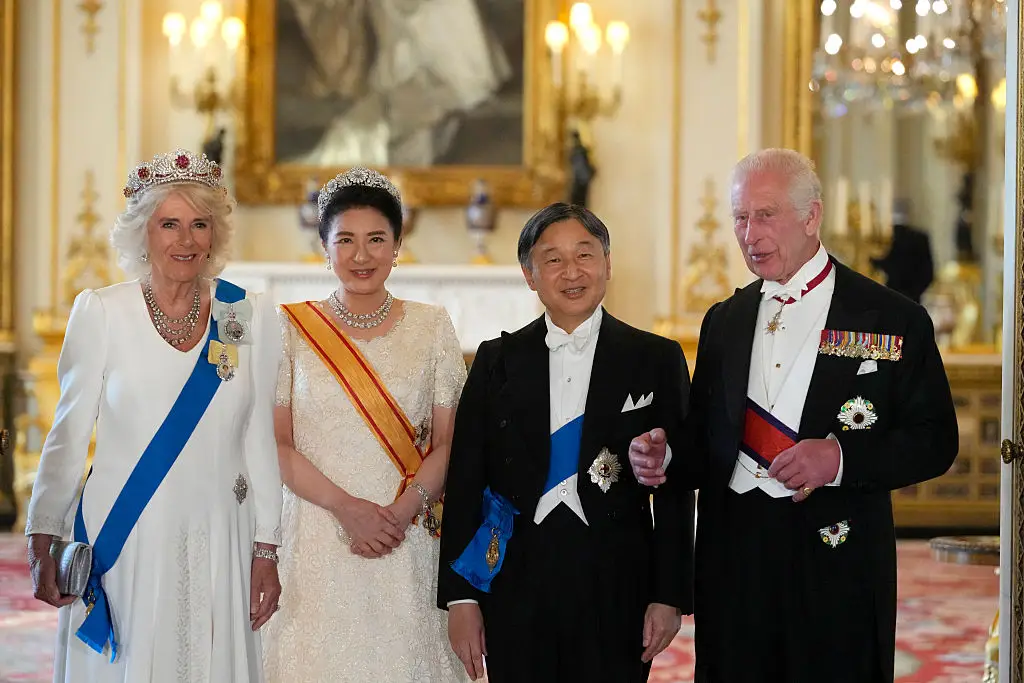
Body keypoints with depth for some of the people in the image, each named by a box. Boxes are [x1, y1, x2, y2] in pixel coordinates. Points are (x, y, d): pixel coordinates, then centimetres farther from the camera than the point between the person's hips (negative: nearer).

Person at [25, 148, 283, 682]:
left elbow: (260, 441, 6)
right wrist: (42, 541, -5)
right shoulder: (100, 312, -2)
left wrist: (266, 550, 4)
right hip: (122, 541, -2)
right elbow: (67, 435, 0)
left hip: (218, 546, 2)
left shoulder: (252, 316, 3)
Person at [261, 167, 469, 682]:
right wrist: (346, 507, -13)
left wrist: (403, 511, -12)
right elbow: (276, 443, -1)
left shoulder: (431, 327, 6)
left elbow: (447, 442, 4)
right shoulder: (291, 327, 3)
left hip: (407, 539, 1)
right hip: (315, 538, -1)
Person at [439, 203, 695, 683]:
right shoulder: (497, 361, 6)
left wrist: (669, 595, -3)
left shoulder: (658, 360, 3)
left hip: (616, 590, -1)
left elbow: (675, 488, 2)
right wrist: (460, 596, -1)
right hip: (515, 589, 1)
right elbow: (465, 482, 4)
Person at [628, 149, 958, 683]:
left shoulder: (892, 319, -2)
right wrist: (663, 458, -6)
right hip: (733, 561, 4)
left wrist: (841, 456, -18)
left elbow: (935, 440, -4)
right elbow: (706, 439, 15)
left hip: (836, 564, -4)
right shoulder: (723, 322, 13)